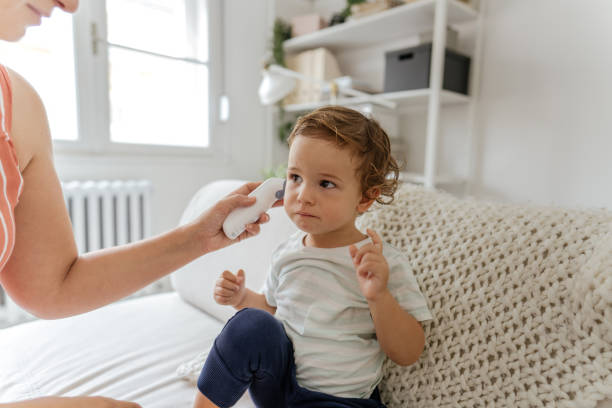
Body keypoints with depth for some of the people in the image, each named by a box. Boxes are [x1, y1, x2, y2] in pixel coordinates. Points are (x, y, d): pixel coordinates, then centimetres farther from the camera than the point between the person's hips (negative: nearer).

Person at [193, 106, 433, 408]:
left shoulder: (386, 264, -15)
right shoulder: (287, 253, -2)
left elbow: (407, 355, -14)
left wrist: (379, 296, -30)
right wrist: (242, 298, -4)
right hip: (276, 383, 3)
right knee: (252, 325, -25)